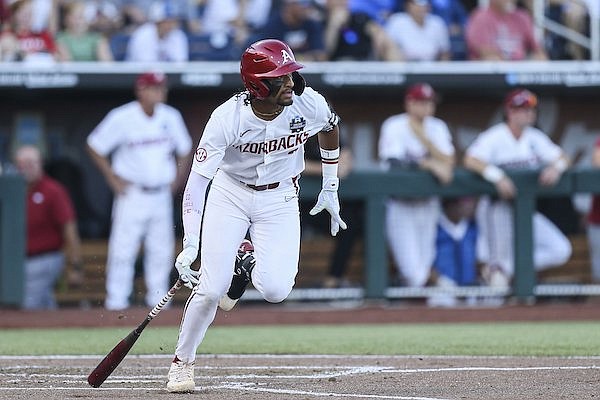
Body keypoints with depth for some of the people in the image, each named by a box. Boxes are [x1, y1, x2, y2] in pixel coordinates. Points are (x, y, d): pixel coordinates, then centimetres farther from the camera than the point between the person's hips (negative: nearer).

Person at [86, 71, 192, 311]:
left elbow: (184, 148, 18)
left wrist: (177, 178, 9)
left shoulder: (171, 117, 2)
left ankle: (158, 300, 16)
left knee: (161, 250, 7)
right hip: (132, 194, -4)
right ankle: (116, 300, -3)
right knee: (123, 249, -7)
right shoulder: (121, 118, -11)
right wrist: (113, 178, -6)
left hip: (161, 195, 4)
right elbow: (94, 147, -4)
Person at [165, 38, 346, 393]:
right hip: (230, 194, -2)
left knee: (275, 290, -17)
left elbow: (331, 127, 6)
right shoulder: (228, 117, -27)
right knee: (211, 289, -11)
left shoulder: (308, 104, -20)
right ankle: (182, 362, 13)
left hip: (280, 200, 2)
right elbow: (198, 179, -27)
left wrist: (330, 189, 10)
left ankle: (248, 264, 19)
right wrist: (190, 245, -35)